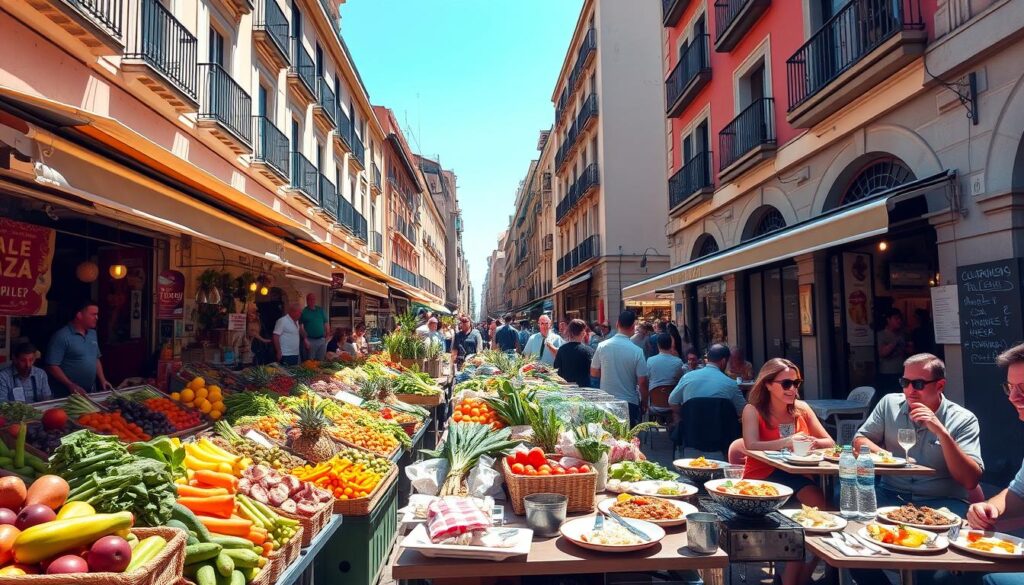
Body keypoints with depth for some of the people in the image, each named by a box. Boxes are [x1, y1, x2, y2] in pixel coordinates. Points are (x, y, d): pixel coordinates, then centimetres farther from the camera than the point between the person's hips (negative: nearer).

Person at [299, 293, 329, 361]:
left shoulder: (321, 310, 11)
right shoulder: (303, 312, -1)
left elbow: (326, 324, 12)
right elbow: (300, 327, -6)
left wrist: (327, 337, 4)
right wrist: (305, 340, -13)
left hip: (322, 340, 4)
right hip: (310, 340, -4)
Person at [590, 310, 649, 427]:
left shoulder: (602, 346, -6)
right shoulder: (637, 351, -14)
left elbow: (593, 373, 4)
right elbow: (642, 382, -10)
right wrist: (644, 403, 5)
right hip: (629, 403, -3)